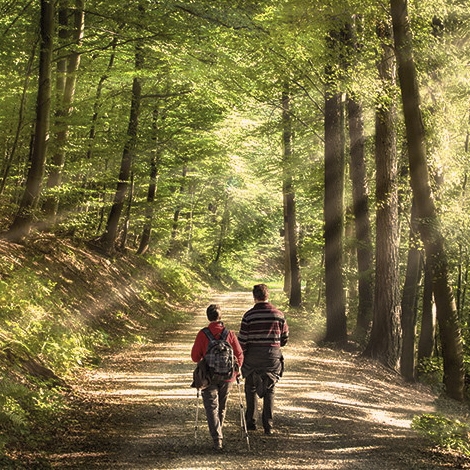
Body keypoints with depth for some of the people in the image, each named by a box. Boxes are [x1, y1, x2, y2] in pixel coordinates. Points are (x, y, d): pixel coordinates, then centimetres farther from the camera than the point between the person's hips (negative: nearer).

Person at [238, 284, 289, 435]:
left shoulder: (249, 315, -7)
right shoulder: (279, 314, 0)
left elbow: (242, 340, -8)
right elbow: (285, 338, 7)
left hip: (253, 356, -1)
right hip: (273, 355, 2)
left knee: (251, 389, 14)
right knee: (270, 391, 9)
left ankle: (250, 422, 16)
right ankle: (268, 426, 7)